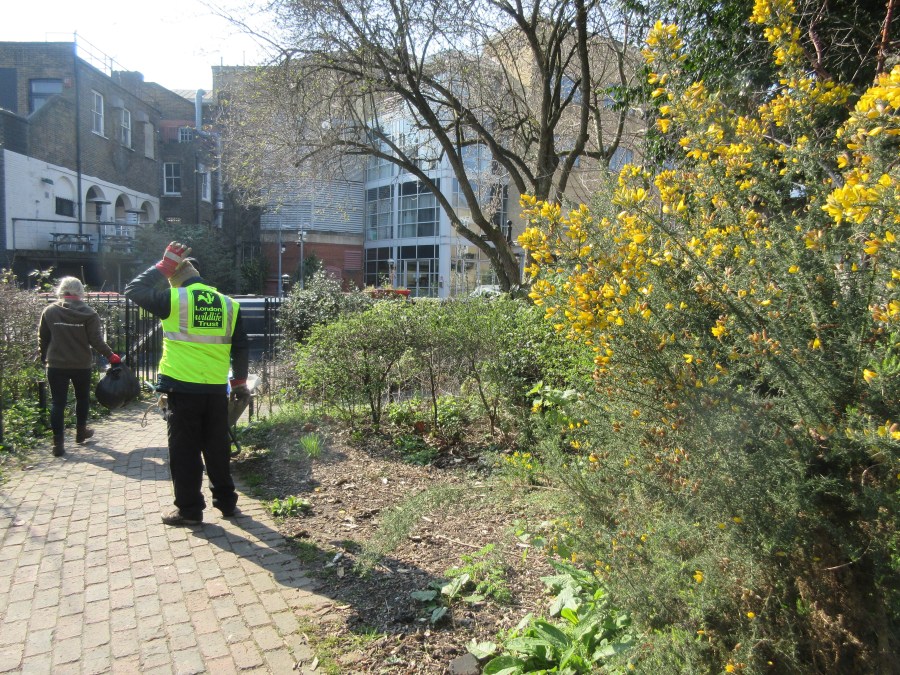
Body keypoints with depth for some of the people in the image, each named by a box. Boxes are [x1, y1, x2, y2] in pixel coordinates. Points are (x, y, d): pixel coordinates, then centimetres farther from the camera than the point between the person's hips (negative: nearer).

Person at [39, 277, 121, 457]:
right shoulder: (88, 313, -6)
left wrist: (44, 357, 22)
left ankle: (58, 443, -1)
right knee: (82, 398, 19)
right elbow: (96, 340, -10)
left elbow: (42, 338, 7)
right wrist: (110, 355, 1)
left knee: (57, 403, 3)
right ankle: (81, 432, 33)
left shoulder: (49, 311, 0)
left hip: (56, 365, 1)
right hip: (81, 365, -1)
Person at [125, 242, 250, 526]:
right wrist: (239, 381, 19)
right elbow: (241, 347, 9)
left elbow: (133, 289, 6)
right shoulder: (228, 304, 5)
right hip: (217, 390, 4)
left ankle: (189, 509, 15)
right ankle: (226, 502, 25)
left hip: (182, 389, -4)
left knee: (185, 452, 7)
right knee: (217, 449, 15)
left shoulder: (173, 300, -7)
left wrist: (165, 265, 8)